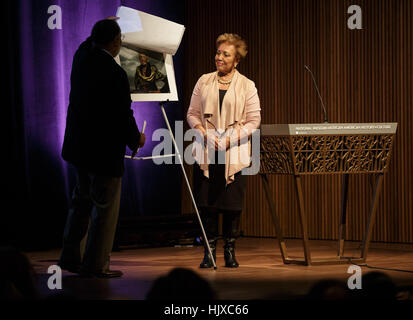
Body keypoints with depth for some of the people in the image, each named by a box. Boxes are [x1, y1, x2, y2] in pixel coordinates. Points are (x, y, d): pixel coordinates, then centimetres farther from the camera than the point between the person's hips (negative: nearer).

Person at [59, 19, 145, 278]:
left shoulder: (82, 57, 0)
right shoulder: (115, 74, -22)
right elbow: (123, 115, -17)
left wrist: (103, 29, 35)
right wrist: (135, 139, 0)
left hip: (79, 147, 8)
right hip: (105, 150, -8)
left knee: (82, 202, 20)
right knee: (105, 208, 2)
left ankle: (70, 257, 25)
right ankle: (95, 265, 6)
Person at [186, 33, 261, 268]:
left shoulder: (247, 86, 3)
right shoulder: (204, 82, 10)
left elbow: (254, 121, 1)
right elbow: (192, 114, 11)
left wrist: (231, 139, -12)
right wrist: (204, 133, -8)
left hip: (234, 155, -2)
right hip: (207, 153, 2)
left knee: (232, 204, -1)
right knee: (207, 203, -1)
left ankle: (230, 251, 11)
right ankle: (209, 251, 7)